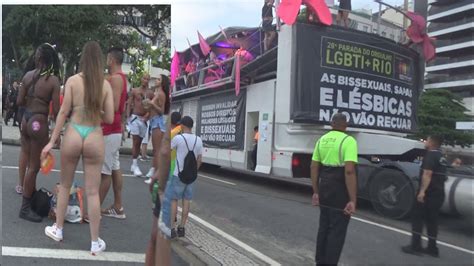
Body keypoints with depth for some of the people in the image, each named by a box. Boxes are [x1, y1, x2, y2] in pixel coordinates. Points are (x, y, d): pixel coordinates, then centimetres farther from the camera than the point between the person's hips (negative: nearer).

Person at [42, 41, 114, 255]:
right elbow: (109, 118, -3)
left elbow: (64, 112, -5)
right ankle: (95, 243, 14)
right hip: (95, 138, 0)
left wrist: (51, 142, 1)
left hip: (73, 135, 0)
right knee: (93, 192, 6)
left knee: (65, 185, 20)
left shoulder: (72, 80, -4)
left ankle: (58, 230, 35)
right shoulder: (106, 84, -3)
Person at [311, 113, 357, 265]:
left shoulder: (322, 140, 7)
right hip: (340, 188, -6)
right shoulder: (348, 140, -13)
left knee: (324, 226, 20)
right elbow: (349, 171, -23)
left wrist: (316, 191, 13)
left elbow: (314, 167, 7)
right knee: (337, 229, 5)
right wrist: (352, 200, -21)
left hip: (324, 185, 7)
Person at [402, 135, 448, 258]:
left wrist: (422, 190, -31)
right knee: (432, 219, 13)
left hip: (429, 193, -9)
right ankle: (432, 248, 15)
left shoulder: (430, 154, -13)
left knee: (417, 217, -2)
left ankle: (415, 246, -3)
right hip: (439, 193, 9)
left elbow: (427, 174, -25)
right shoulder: (442, 157, 17)